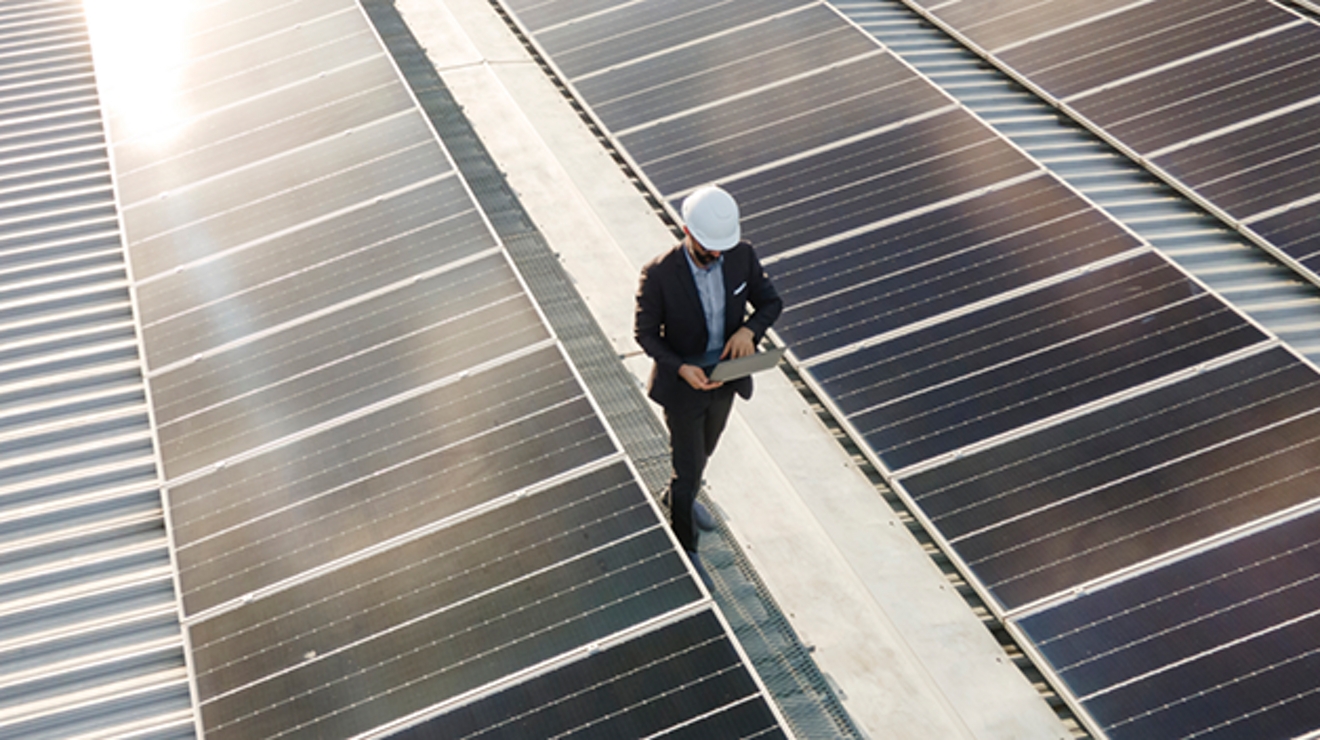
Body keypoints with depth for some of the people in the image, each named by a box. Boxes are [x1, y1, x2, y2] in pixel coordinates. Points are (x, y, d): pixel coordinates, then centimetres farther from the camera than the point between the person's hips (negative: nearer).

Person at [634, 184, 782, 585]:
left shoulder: (741, 254, -17)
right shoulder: (659, 274, -29)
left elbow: (771, 302, -4)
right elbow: (645, 332, -16)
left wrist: (749, 329, -26)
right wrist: (681, 368, -31)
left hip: (725, 376, 5)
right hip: (682, 383, -5)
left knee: (703, 450, 29)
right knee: (689, 466, 9)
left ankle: (679, 497, 61)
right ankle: (684, 546, 33)